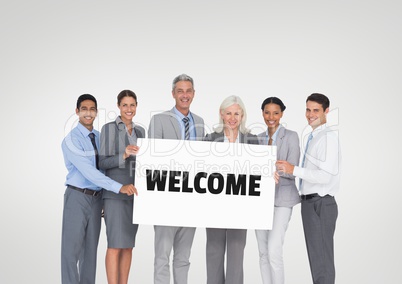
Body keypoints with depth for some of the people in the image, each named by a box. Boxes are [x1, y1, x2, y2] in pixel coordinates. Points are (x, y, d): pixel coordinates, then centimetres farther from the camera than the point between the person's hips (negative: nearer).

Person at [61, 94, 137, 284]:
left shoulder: (100, 137, 9)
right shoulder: (71, 140, -13)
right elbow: (88, 171, -23)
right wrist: (119, 187, -29)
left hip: (96, 198, 6)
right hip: (77, 197, -6)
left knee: (91, 249, 11)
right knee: (72, 249, -2)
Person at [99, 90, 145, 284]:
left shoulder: (140, 131, 13)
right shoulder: (108, 129, -4)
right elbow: (103, 162, -10)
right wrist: (124, 155, -24)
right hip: (115, 192, -6)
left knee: (128, 244, 8)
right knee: (116, 245, -9)